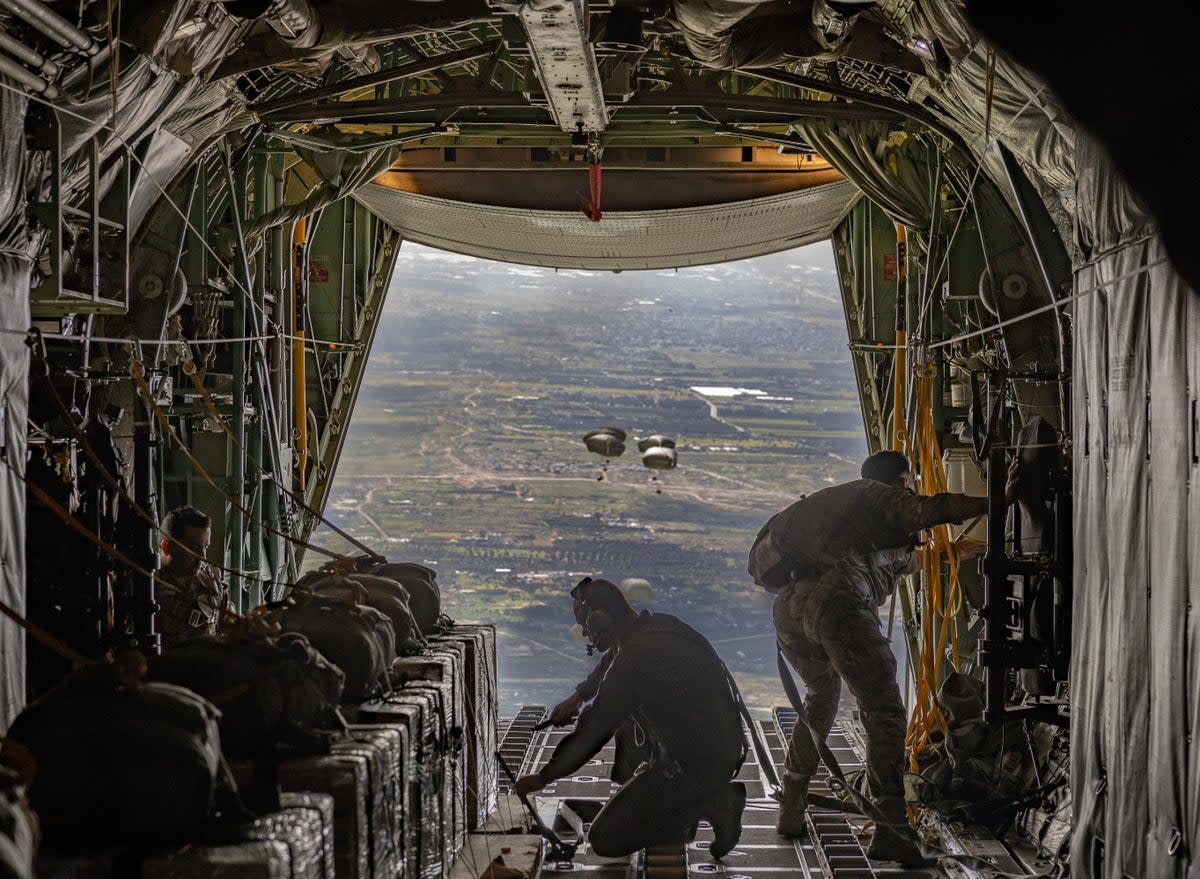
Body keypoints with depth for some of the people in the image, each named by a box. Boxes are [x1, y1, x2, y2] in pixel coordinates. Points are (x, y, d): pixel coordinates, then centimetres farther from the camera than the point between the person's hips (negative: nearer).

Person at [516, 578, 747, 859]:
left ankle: (708, 805, -7)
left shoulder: (633, 659, -21)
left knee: (604, 840, -2)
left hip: (695, 767, -9)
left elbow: (594, 732, -12)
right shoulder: (664, 625, 6)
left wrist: (543, 778, 1)